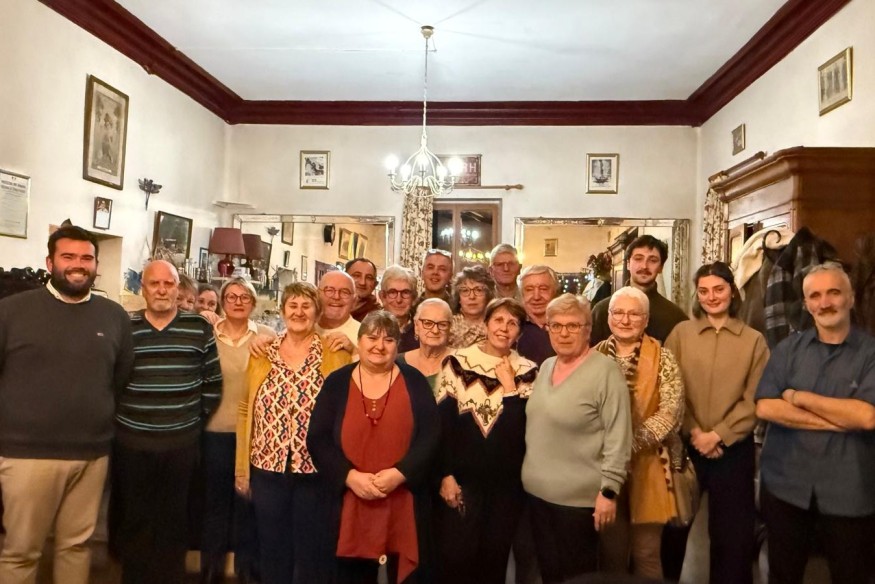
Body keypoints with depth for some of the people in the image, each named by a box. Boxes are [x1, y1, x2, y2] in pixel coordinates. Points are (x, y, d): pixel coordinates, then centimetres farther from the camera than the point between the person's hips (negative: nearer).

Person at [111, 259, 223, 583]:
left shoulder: (200, 328, -1)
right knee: (131, 518, 11)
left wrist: (196, 417, 3)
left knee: (173, 519, 11)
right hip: (130, 440, 1)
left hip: (182, 442, 0)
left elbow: (213, 381, 3)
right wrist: (118, 416, 2)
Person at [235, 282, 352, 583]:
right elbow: (245, 410, 7)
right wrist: (241, 467, 6)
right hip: (267, 468, 2)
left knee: (312, 554, 12)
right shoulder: (262, 353, 4)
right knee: (272, 553, 16)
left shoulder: (336, 354, -4)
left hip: (317, 471, -2)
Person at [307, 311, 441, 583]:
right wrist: (349, 476, -15)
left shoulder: (414, 382, 2)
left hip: (404, 503, 0)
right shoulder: (337, 382, 3)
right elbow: (317, 439, -2)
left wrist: (400, 473, -17)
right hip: (350, 503, 1)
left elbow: (430, 435, -4)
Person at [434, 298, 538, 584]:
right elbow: (442, 422, -5)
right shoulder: (457, 362, -3)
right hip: (462, 475, -2)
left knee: (495, 558, 14)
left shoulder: (527, 371, 1)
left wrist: (509, 386, -14)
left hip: (507, 480, 2)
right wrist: (446, 474, -9)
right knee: (455, 556, 1)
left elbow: (524, 427, -9)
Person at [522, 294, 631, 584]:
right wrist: (532, 477, 14)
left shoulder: (605, 371, -16)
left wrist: (609, 490, -17)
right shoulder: (546, 367, 7)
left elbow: (618, 438, -17)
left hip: (579, 496, -6)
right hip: (538, 490, 6)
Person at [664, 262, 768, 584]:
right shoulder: (681, 333, 1)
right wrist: (694, 431, -11)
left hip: (733, 447, 0)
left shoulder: (754, 340, 0)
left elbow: (754, 399, -5)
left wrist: (718, 435, -12)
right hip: (685, 444, 1)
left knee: (732, 528, 9)